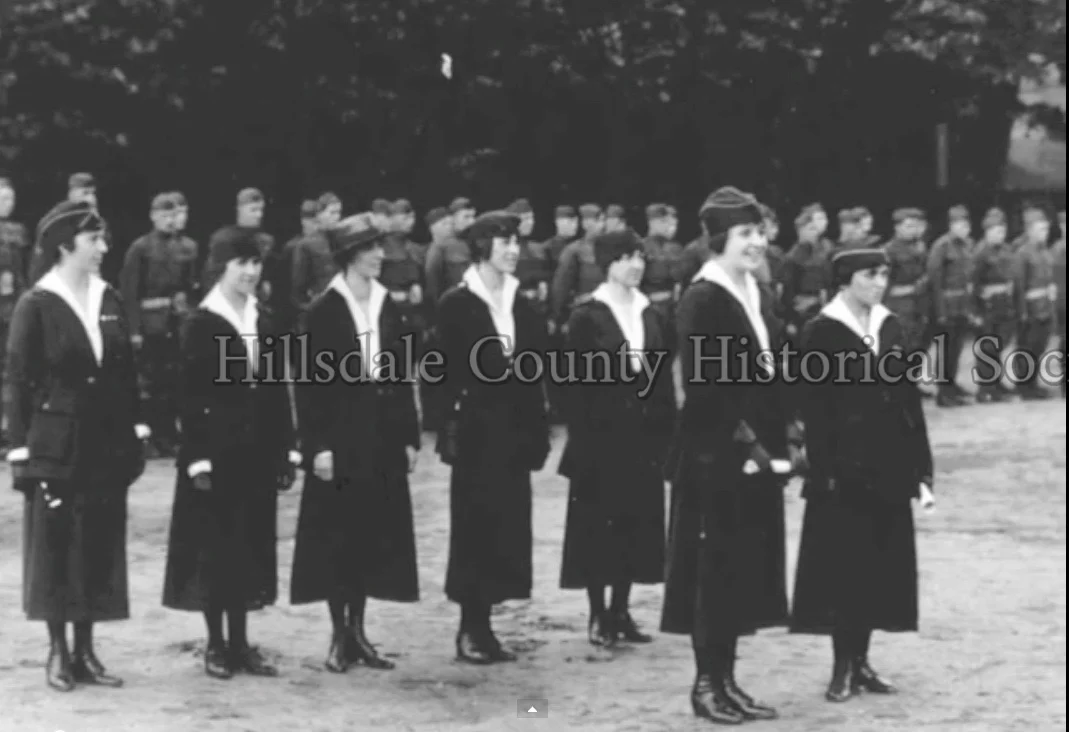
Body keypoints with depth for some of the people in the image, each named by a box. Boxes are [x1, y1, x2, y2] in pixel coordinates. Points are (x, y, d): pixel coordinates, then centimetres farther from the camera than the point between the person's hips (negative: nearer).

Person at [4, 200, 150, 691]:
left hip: (106, 446, 5)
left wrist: (136, 432, 5)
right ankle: (58, 653, 13)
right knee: (55, 545, 3)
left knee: (101, 545, 8)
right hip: (57, 445, -5)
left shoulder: (108, 300, 7)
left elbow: (126, 372, 11)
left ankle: (86, 651, 17)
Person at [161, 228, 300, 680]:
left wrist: (287, 451, 6)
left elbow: (277, 391, 10)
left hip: (258, 452, 5)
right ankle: (216, 646, 12)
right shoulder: (201, 325, -7)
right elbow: (191, 398, -9)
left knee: (251, 544, 8)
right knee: (215, 545, 2)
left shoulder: (265, 323, 9)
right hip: (216, 451, -5)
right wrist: (197, 459, -15)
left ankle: (241, 644, 17)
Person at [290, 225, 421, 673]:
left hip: (383, 440, 5)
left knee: (374, 535, 7)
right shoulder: (322, 313, -7)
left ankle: (357, 629, 18)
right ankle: (339, 636, 10)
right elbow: (308, 384, -9)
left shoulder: (392, 312, 8)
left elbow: (403, 379, 10)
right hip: (339, 438, -5)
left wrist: (410, 437, 6)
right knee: (338, 536, 1)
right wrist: (317, 445, -14)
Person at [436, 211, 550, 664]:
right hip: (476, 430, -5)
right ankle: (470, 629, 5)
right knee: (475, 526, -2)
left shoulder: (521, 304, 11)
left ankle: (482, 626, 13)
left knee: (506, 527, 6)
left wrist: (537, 431, 2)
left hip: (515, 429, 5)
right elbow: (450, 370, -7)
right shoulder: (457, 304, -5)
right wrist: (453, 427, -13)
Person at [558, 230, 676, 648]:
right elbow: (573, 382, -7)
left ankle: (620, 611, 16)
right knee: (599, 523, 0)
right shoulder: (587, 317, -5)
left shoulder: (653, 317, 10)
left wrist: (666, 432, 4)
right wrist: (581, 436, -13)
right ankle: (598, 616, 8)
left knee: (637, 522, 6)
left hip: (644, 436, 5)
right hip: (602, 434, -5)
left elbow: (664, 379, 10)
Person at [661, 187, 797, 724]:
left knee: (747, 568, 11)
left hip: (756, 453, 8)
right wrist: (743, 443, -18)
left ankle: (727, 679, 19)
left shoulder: (756, 295, 12)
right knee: (716, 567, 0)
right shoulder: (701, 301, -13)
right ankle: (707, 684, 10)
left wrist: (775, 445, 9)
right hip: (716, 457, -8)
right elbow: (703, 388, -18)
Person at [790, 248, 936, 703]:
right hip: (844, 470, -5)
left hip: (889, 469, 5)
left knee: (881, 566, 8)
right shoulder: (822, 333, -6)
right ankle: (843, 668, 8)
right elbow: (815, 410, -10)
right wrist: (824, 472, -16)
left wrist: (921, 471, 5)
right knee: (842, 566, -1)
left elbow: (910, 401, 9)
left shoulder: (892, 329, 9)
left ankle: (861, 660, 19)